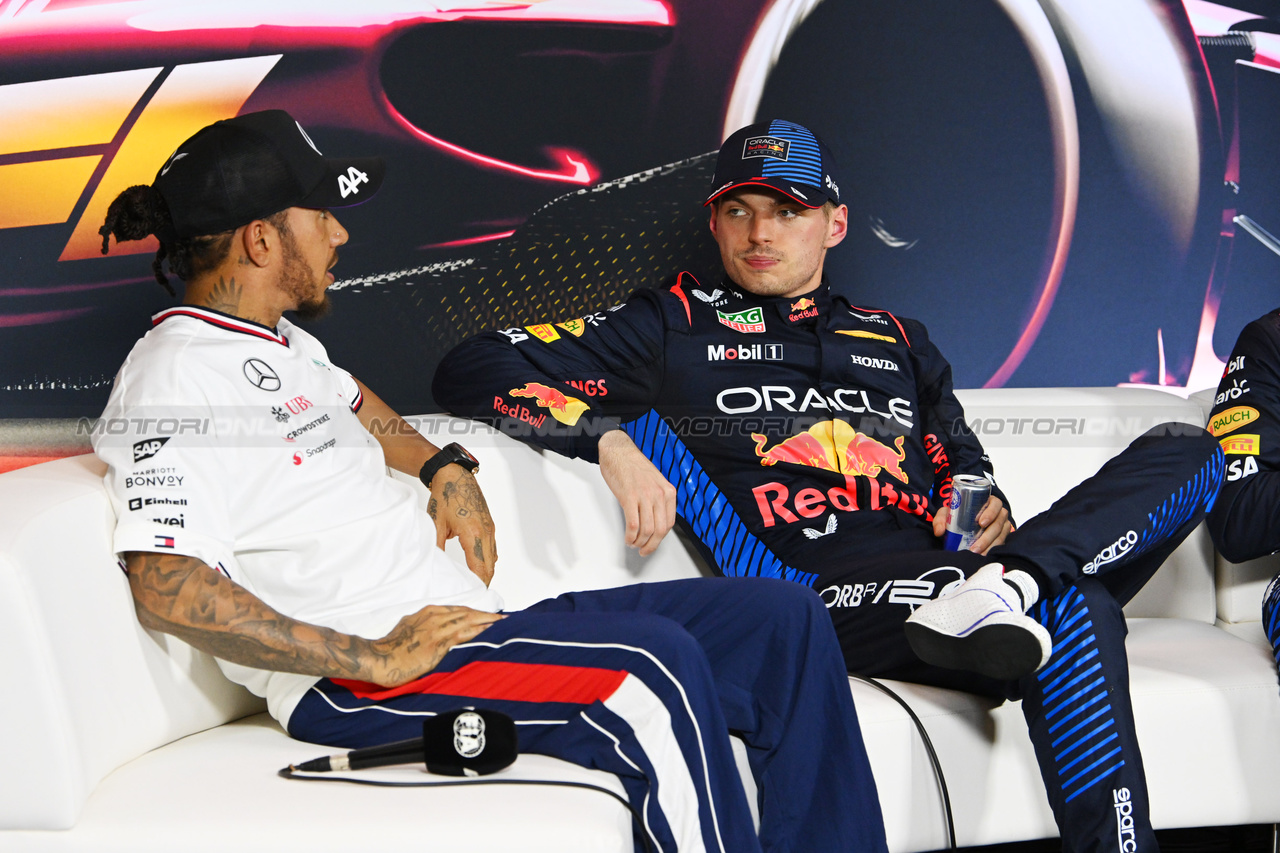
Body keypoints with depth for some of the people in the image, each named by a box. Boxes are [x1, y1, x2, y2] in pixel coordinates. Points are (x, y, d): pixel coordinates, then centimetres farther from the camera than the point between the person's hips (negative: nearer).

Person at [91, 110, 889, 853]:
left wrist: (443, 465, 24)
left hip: (460, 624, 10)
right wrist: (375, 658, -24)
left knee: (785, 621, 1)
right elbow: (166, 587, -24)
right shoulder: (174, 379, -11)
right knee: (651, 670, -32)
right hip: (353, 687, -10)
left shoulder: (282, 344, 19)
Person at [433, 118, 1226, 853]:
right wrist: (610, 440, -9)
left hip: (927, 577, 6)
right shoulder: (672, 325, 18)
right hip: (815, 588, -6)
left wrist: (986, 512, 7)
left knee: (1188, 450, -15)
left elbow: (964, 469, 34)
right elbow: (471, 371, 10)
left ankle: (1015, 580, -34)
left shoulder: (899, 342, 32)